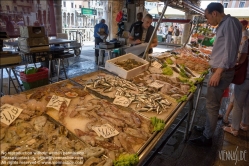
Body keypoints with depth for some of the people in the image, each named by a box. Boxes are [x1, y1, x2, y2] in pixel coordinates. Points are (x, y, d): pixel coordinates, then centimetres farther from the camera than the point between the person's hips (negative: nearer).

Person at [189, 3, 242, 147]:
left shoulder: (230, 22, -13)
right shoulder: (223, 25, 15)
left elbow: (230, 50, -20)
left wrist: (218, 72, -22)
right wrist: (216, 71, 17)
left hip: (222, 72, -10)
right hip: (219, 70, 10)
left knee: (212, 106, -3)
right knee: (213, 104, 17)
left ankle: (207, 139, 8)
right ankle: (208, 129, 31)